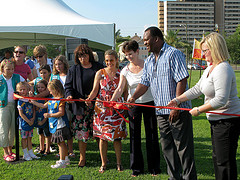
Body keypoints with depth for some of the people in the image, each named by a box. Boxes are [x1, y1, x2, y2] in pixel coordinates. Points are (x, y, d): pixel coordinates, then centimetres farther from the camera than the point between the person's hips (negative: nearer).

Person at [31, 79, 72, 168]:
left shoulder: (61, 100, -16)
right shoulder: (51, 99, 13)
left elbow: (61, 113, -22)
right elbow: (43, 106, 24)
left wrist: (50, 115, -23)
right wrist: (33, 102, 25)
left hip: (60, 125, -9)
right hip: (54, 125, 9)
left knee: (60, 143, -5)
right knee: (61, 143, 16)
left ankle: (62, 162, -1)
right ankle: (66, 158, 26)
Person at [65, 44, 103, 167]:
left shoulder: (98, 67, 8)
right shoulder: (73, 70, 9)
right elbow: (68, 85, 8)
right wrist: (69, 95, -12)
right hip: (80, 105, 0)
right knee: (82, 132, 1)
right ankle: (82, 158, 12)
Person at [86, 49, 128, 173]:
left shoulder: (121, 74, 5)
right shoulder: (100, 73, 3)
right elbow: (95, 90, -2)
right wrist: (89, 99, -20)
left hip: (117, 108, 0)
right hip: (102, 108, 0)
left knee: (117, 136, 1)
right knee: (102, 136, 2)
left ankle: (119, 163, 15)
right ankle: (103, 164, 14)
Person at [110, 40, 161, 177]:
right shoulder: (125, 70, -1)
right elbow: (120, 89, -10)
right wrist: (112, 100, -26)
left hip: (149, 103, -1)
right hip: (133, 104, 1)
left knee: (152, 135, 5)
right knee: (135, 136, 5)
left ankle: (154, 167, 18)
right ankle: (136, 167, 17)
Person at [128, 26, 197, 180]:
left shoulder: (173, 54, -9)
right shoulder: (149, 61, 16)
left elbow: (182, 81, -15)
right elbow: (145, 83, 16)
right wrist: (133, 98, 0)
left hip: (178, 111, -8)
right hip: (161, 112, 8)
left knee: (183, 147, -2)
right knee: (167, 147, 12)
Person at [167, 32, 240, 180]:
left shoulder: (223, 69, -22)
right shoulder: (210, 68, 11)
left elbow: (221, 100, -28)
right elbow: (197, 89, 15)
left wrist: (199, 110, -19)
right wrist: (178, 100, 7)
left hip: (227, 121, -11)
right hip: (217, 120, 11)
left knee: (225, 161, -5)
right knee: (217, 158, 19)